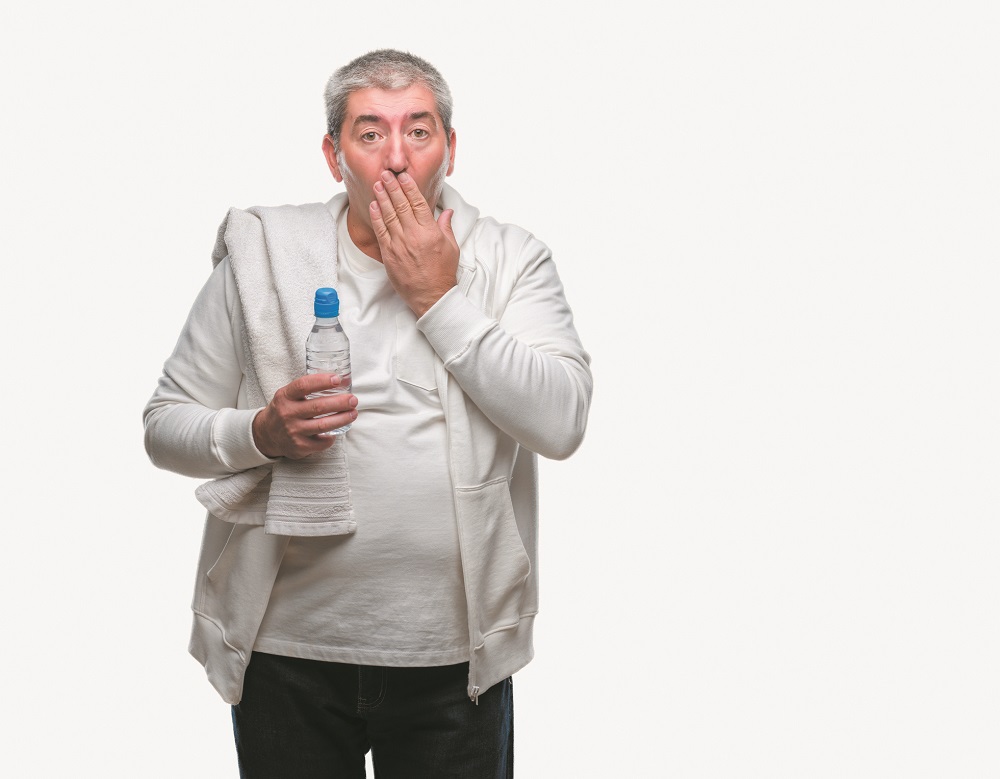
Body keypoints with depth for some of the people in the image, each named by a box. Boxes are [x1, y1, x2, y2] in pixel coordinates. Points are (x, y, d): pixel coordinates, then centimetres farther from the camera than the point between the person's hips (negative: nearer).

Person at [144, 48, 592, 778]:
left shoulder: (510, 260, 0)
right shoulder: (261, 253, 1)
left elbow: (562, 423, -14)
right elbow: (165, 424, 3)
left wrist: (438, 298, -14)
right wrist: (261, 434, -17)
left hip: (453, 653, 0)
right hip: (288, 645, 0)